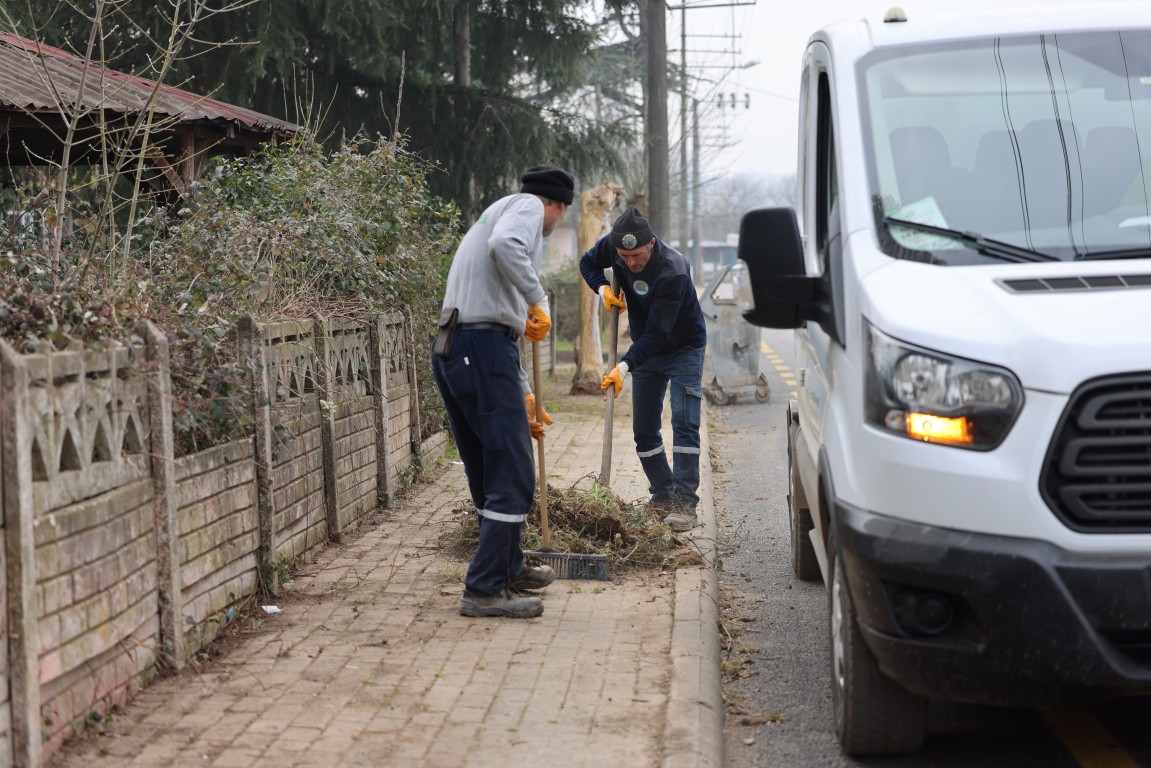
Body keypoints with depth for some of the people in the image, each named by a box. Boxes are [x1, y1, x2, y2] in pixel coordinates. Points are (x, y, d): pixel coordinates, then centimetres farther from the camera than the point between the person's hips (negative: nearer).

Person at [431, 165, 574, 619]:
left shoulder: (498, 214, 31)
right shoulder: (527, 206, 4)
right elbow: (505, 245, -23)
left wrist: (522, 396, 34)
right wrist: (538, 300, -12)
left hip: (451, 351, 10)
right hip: (484, 348, -10)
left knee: (490, 473, 21)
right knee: (513, 478, -6)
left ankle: (510, 569, 35)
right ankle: (484, 590, -5)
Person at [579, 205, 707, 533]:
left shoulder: (673, 271, -35)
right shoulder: (611, 245, -17)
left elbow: (656, 334, -35)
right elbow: (588, 263, 6)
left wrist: (623, 367, -43)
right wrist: (603, 288, -15)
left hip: (683, 348, -6)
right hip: (646, 349, 6)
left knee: (684, 422, -15)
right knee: (644, 429, 6)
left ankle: (685, 502, -16)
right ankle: (662, 495, 16)